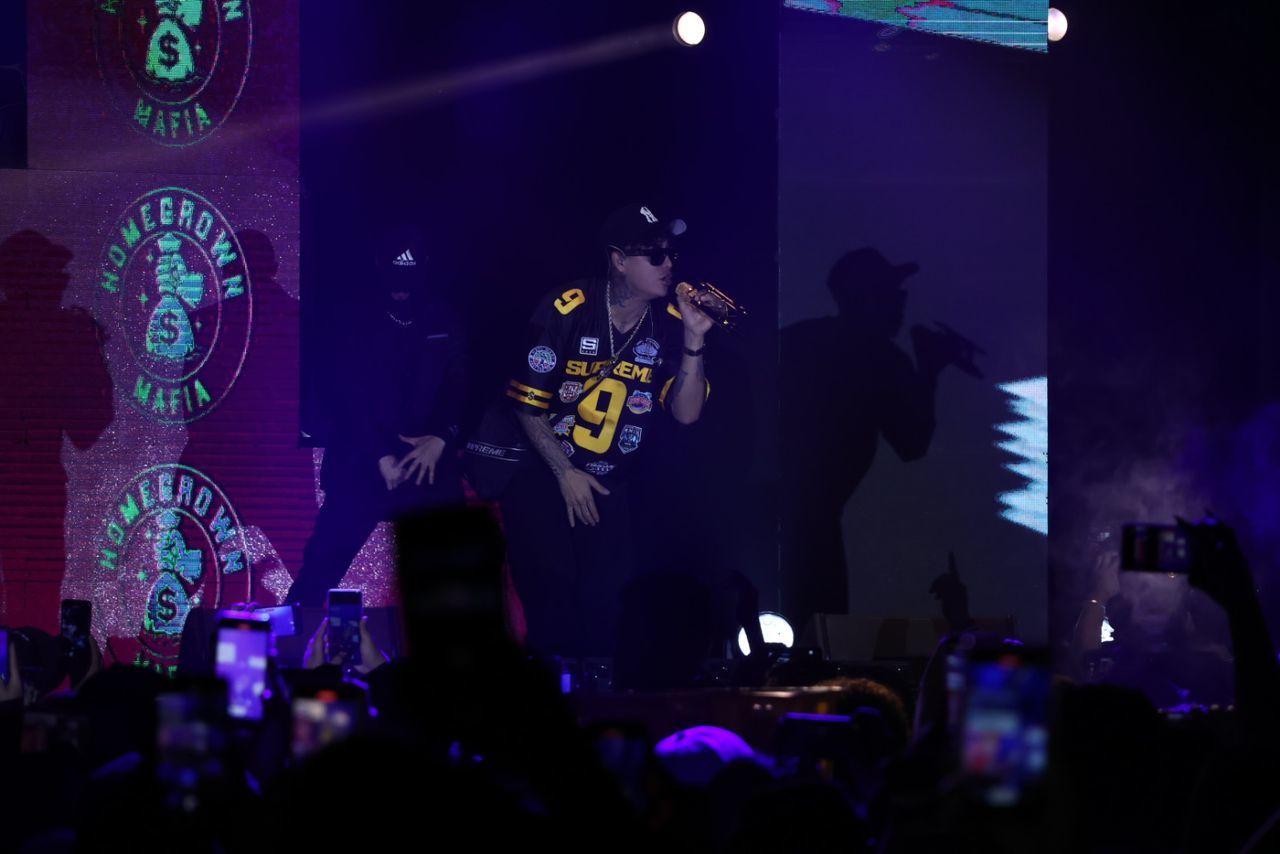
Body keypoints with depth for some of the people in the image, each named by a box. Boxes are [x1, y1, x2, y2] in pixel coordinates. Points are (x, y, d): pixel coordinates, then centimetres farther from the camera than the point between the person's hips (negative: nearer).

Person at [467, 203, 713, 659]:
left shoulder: (669, 324, -6)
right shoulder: (567, 310, -17)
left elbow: (686, 412, -11)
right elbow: (528, 402, -11)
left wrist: (693, 342, -24)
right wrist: (564, 473, -12)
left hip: (606, 478, 4)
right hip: (539, 462, -4)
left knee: (608, 588, -5)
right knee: (552, 579, -15)